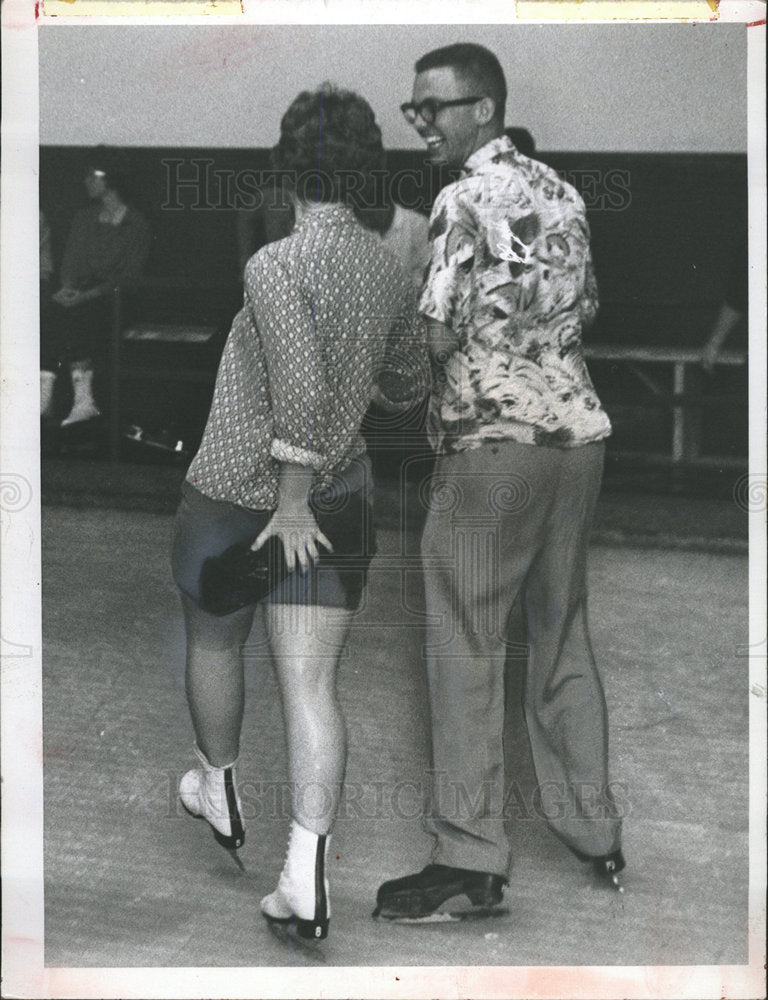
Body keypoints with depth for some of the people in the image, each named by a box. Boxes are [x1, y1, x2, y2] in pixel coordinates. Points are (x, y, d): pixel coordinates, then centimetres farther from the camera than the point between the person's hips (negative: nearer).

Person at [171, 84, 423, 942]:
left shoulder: (276, 265, -19)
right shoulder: (390, 273, 2)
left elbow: (301, 388, -29)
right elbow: (397, 382, 17)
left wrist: (291, 500, -20)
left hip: (235, 495, -4)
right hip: (341, 500, 4)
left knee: (212, 645, 23)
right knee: (311, 686, 2)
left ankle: (218, 791, 44)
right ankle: (306, 871, -8)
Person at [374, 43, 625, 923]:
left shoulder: (465, 199, -11)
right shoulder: (560, 192, 13)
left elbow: (437, 336, -15)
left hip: (493, 441, -8)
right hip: (579, 429, 8)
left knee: (466, 650, -1)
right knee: (563, 636, 16)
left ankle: (470, 856, 0)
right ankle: (594, 833, 22)